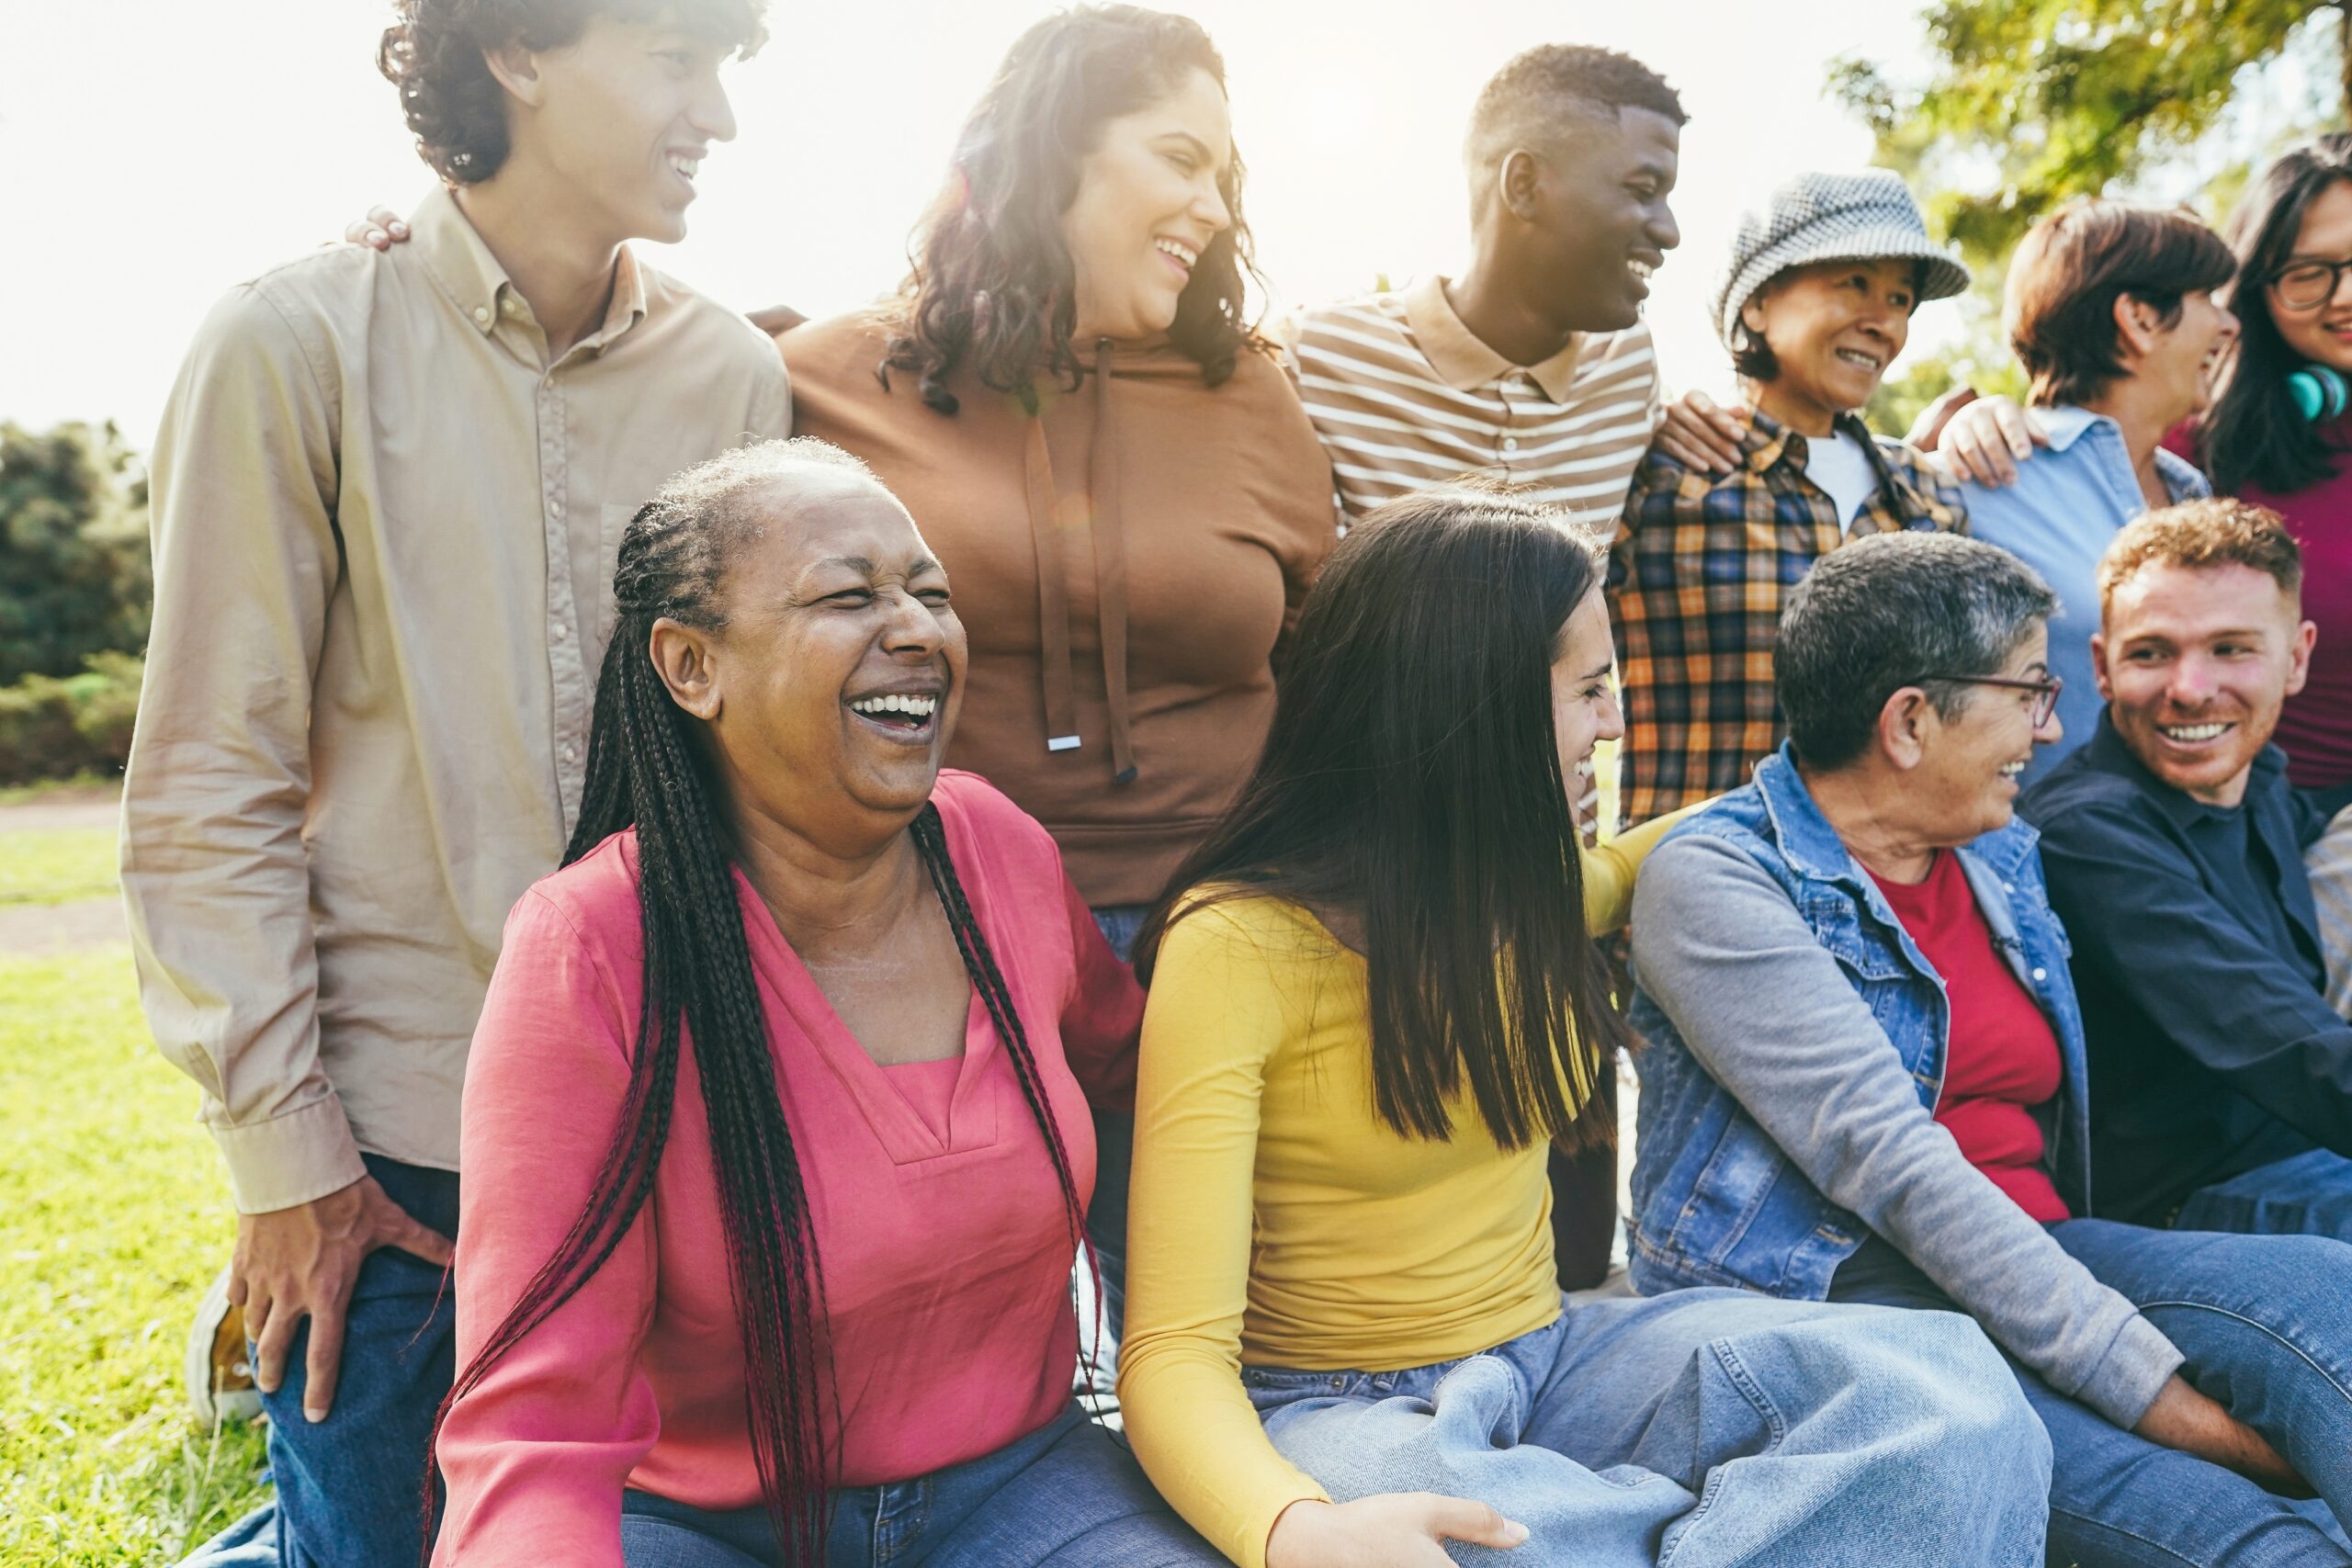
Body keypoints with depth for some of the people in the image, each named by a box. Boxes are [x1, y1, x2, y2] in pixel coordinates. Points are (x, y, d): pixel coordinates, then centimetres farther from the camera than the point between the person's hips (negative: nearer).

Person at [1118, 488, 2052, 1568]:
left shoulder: (1527, 890, 4)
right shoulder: (1236, 944, -17)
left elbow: (1613, 874, 33)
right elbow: (1176, 1349, -23)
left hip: (1549, 1359, 5)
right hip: (1346, 1406, -5)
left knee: (1954, 1398, -20)